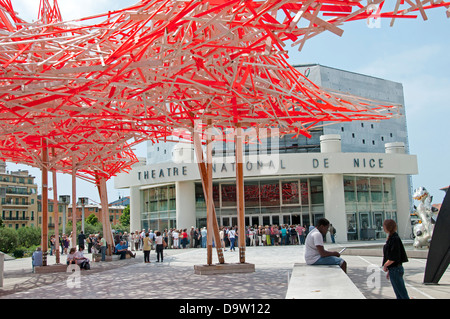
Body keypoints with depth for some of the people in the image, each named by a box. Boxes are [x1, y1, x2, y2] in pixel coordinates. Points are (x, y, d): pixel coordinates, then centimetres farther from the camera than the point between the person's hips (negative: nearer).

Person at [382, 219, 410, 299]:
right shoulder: (390, 238, 10)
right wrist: (389, 271, 17)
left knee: (403, 294, -3)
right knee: (399, 295, 15)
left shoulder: (394, 239, -19)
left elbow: (393, 258, -23)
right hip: (393, 269, 10)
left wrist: (385, 265, -8)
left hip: (395, 269, -10)